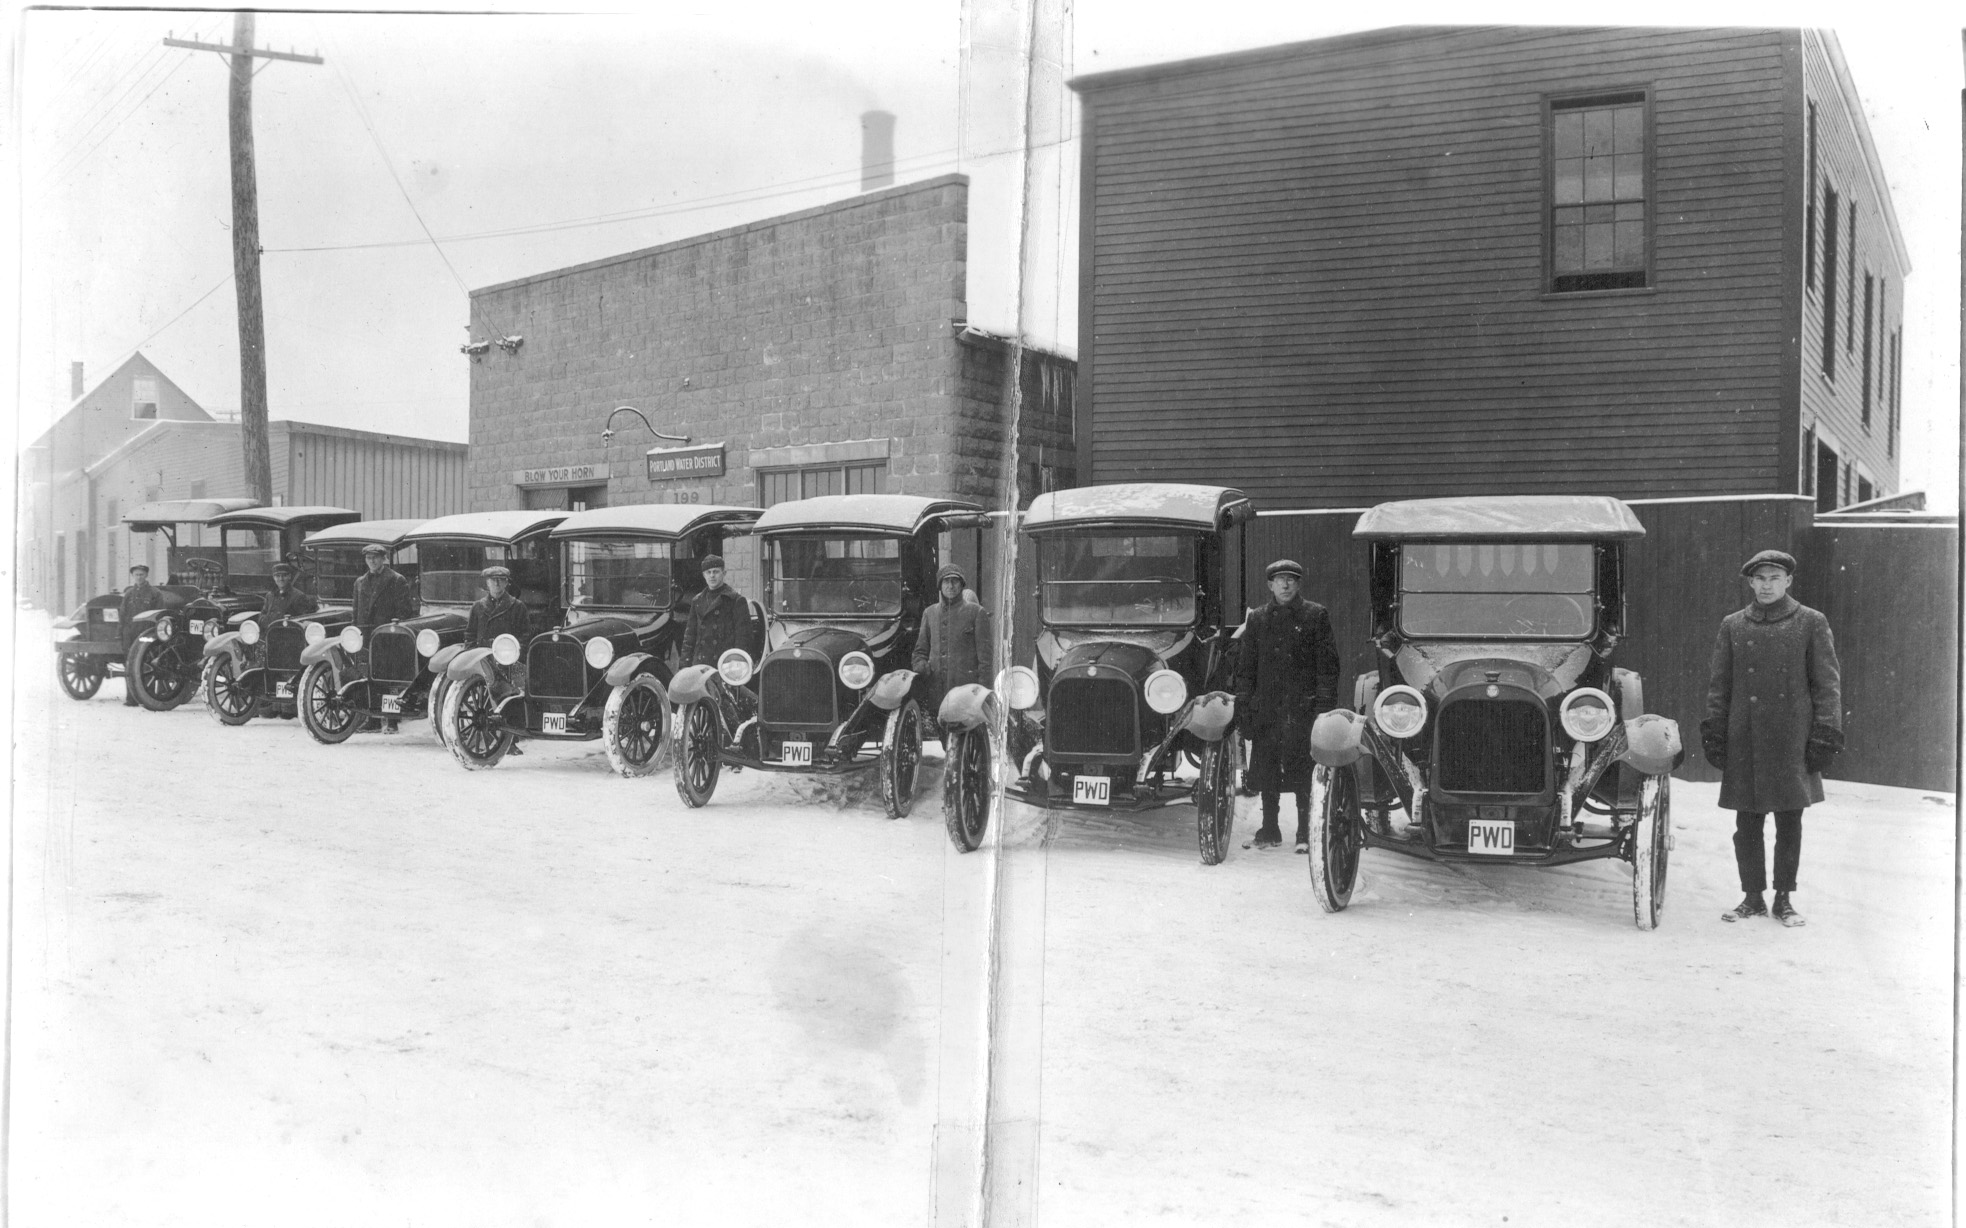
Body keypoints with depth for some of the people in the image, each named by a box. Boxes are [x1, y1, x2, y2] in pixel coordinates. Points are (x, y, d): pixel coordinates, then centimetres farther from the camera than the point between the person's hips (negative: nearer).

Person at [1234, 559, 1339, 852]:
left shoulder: (1316, 615, 3)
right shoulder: (1258, 619, 13)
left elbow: (1327, 662, 0)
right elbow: (1246, 665, 15)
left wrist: (1325, 703, -7)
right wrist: (1243, 703, 8)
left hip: (1303, 706, -3)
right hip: (1266, 706, 3)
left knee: (1303, 772, -4)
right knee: (1266, 771, 7)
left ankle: (1306, 835, 3)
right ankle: (1269, 832, 17)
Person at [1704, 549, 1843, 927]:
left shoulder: (1811, 623, 3)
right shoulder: (1732, 626, 8)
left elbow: (1828, 683, 2)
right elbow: (1718, 684, 11)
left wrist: (1826, 734, -4)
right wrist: (1713, 732, 6)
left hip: (1792, 741, -1)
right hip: (1745, 742, 2)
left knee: (1790, 822, 5)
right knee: (1747, 824, 5)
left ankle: (1784, 899, 17)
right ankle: (1752, 898, 17)